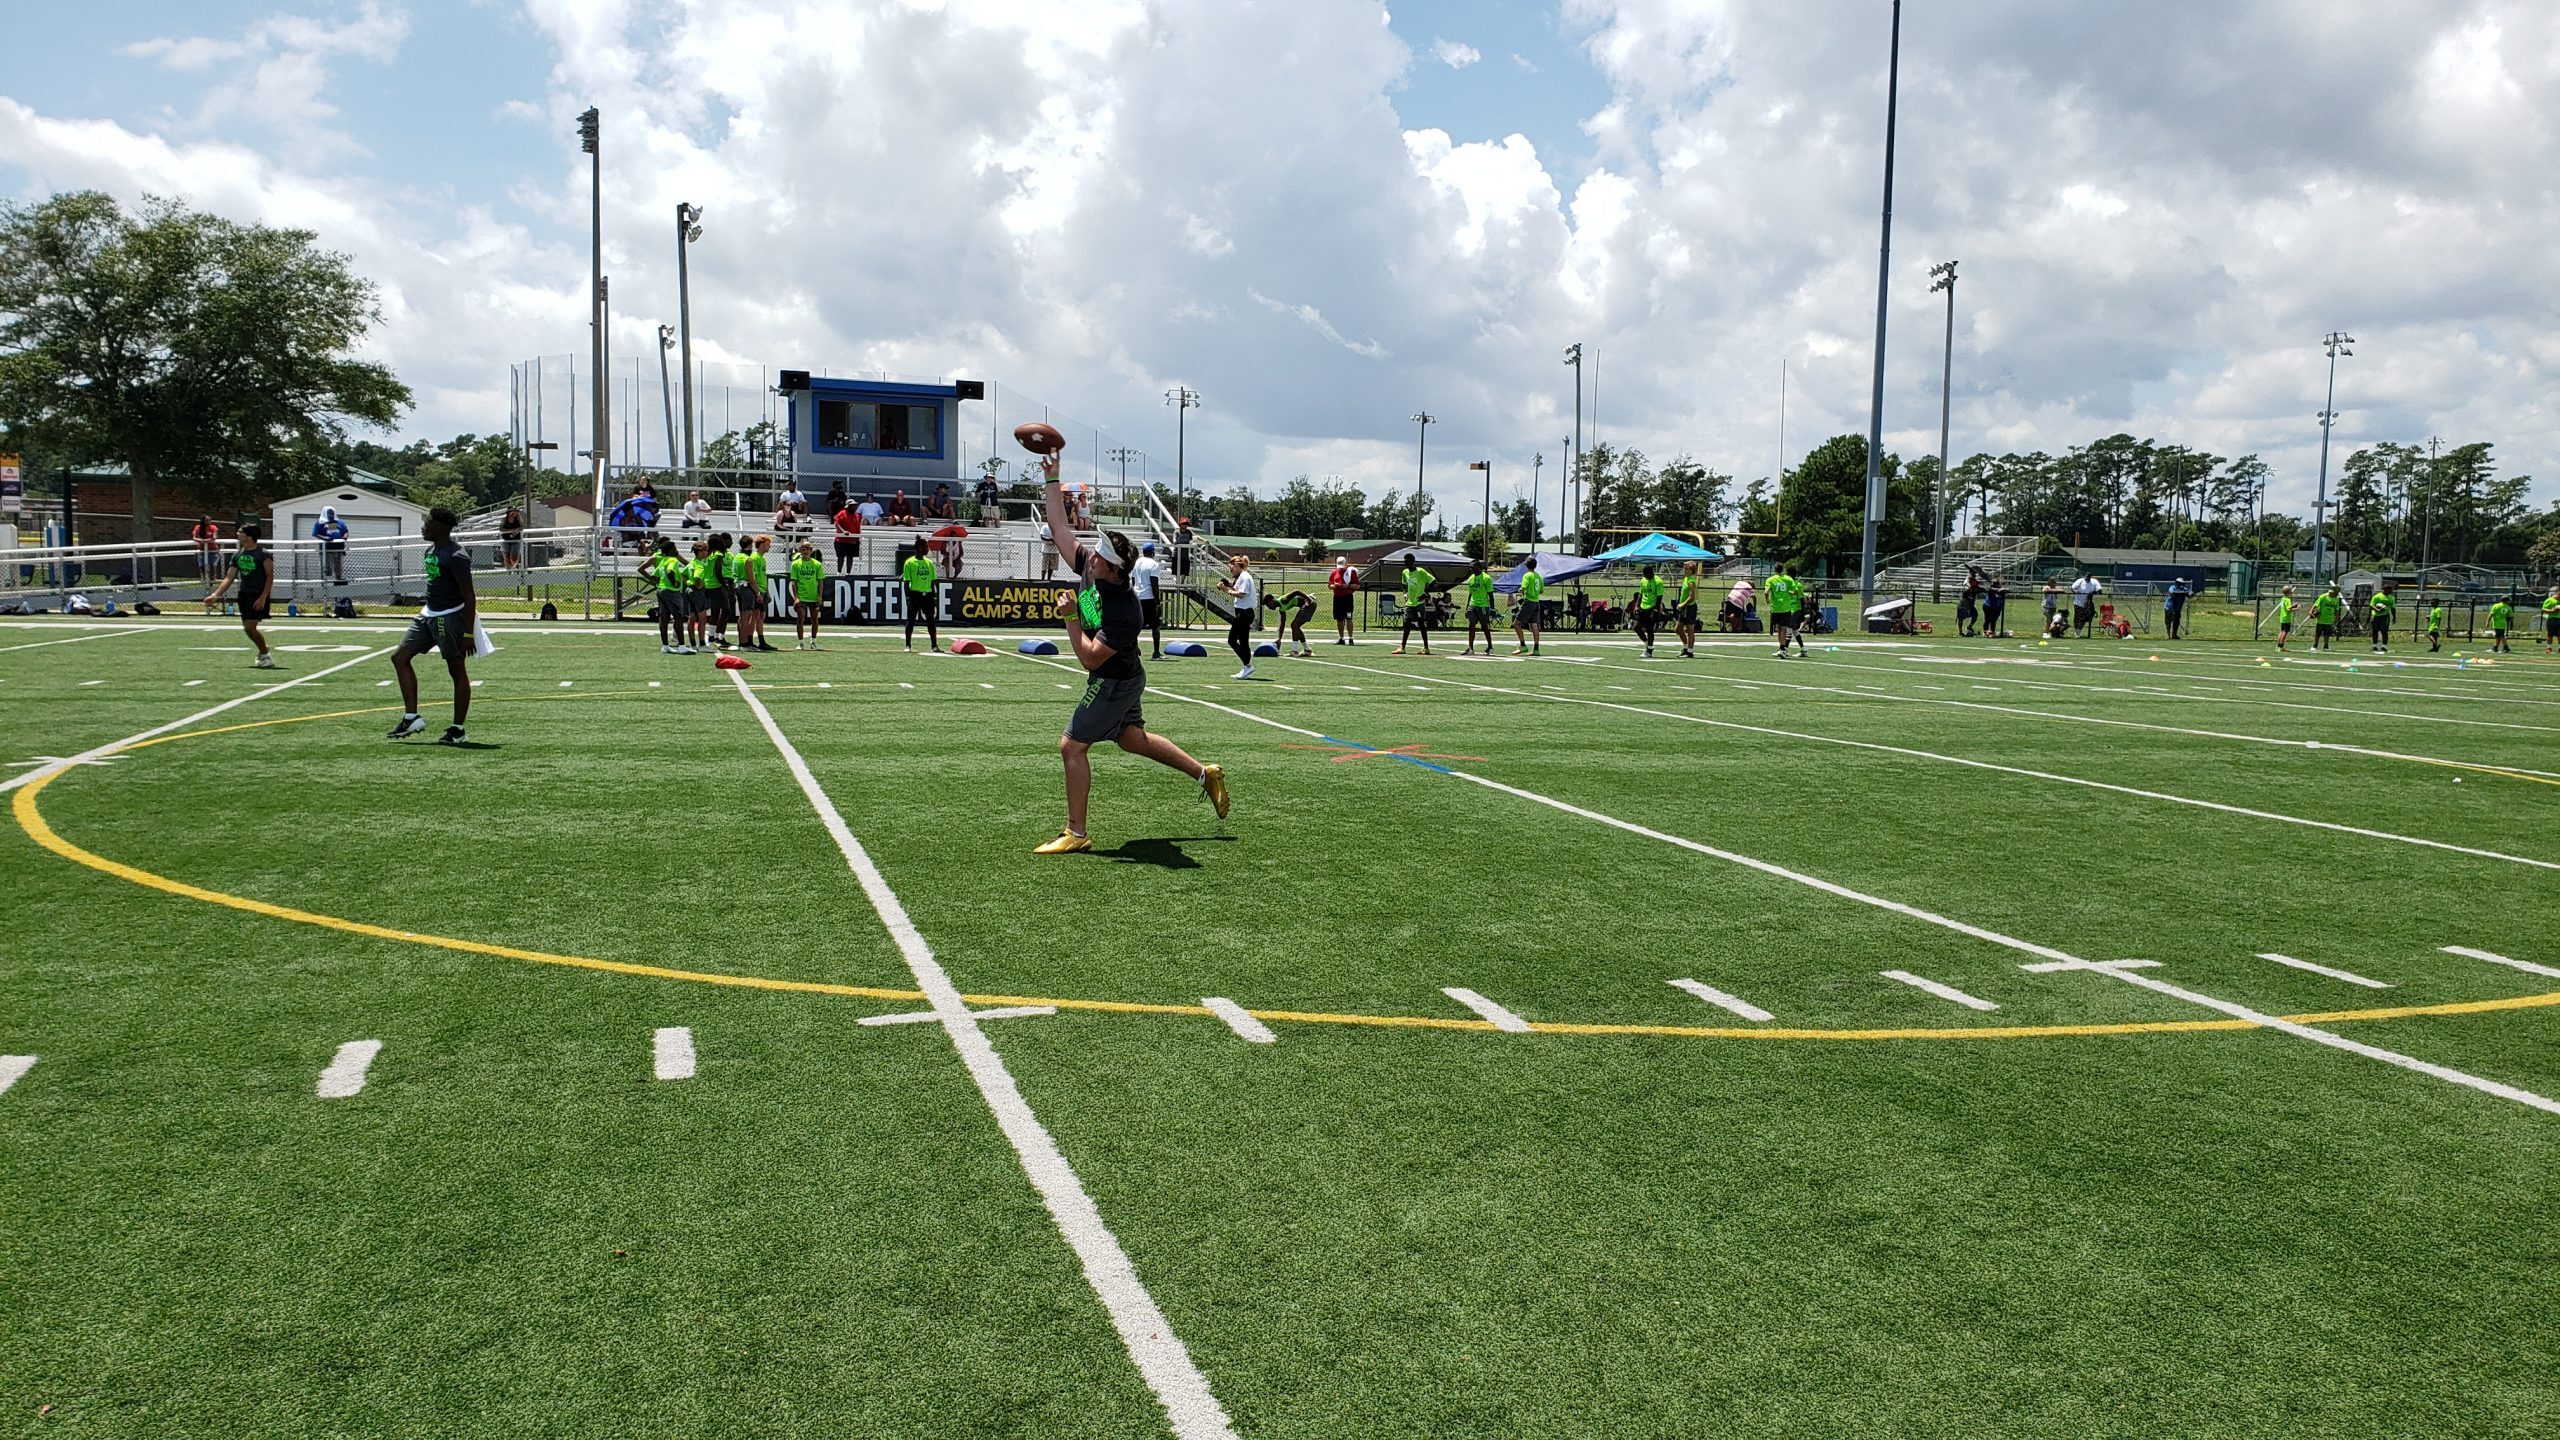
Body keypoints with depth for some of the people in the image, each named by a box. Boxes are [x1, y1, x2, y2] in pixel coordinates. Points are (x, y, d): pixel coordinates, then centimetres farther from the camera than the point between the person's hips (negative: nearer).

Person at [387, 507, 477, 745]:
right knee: (400, 657, 5)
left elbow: (469, 597, -18)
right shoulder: (430, 551, 12)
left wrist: (468, 634, -20)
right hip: (428, 615, 10)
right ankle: (411, 718, 6)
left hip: (450, 617, -10)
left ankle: (457, 729, 6)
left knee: (457, 671, -1)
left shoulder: (456, 557, -16)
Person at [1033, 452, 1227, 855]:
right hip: (1121, 680, 10)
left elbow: (1090, 658, -31)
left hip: (1114, 683, -10)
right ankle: (1204, 773, 36)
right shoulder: (1090, 569, -10)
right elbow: (1061, 528, -2)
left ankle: (1075, 834, 0)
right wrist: (1051, 481, -5)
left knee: (1072, 746, -8)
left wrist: (1070, 616, -28)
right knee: (1133, 739, 24)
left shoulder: (1123, 612, -32)